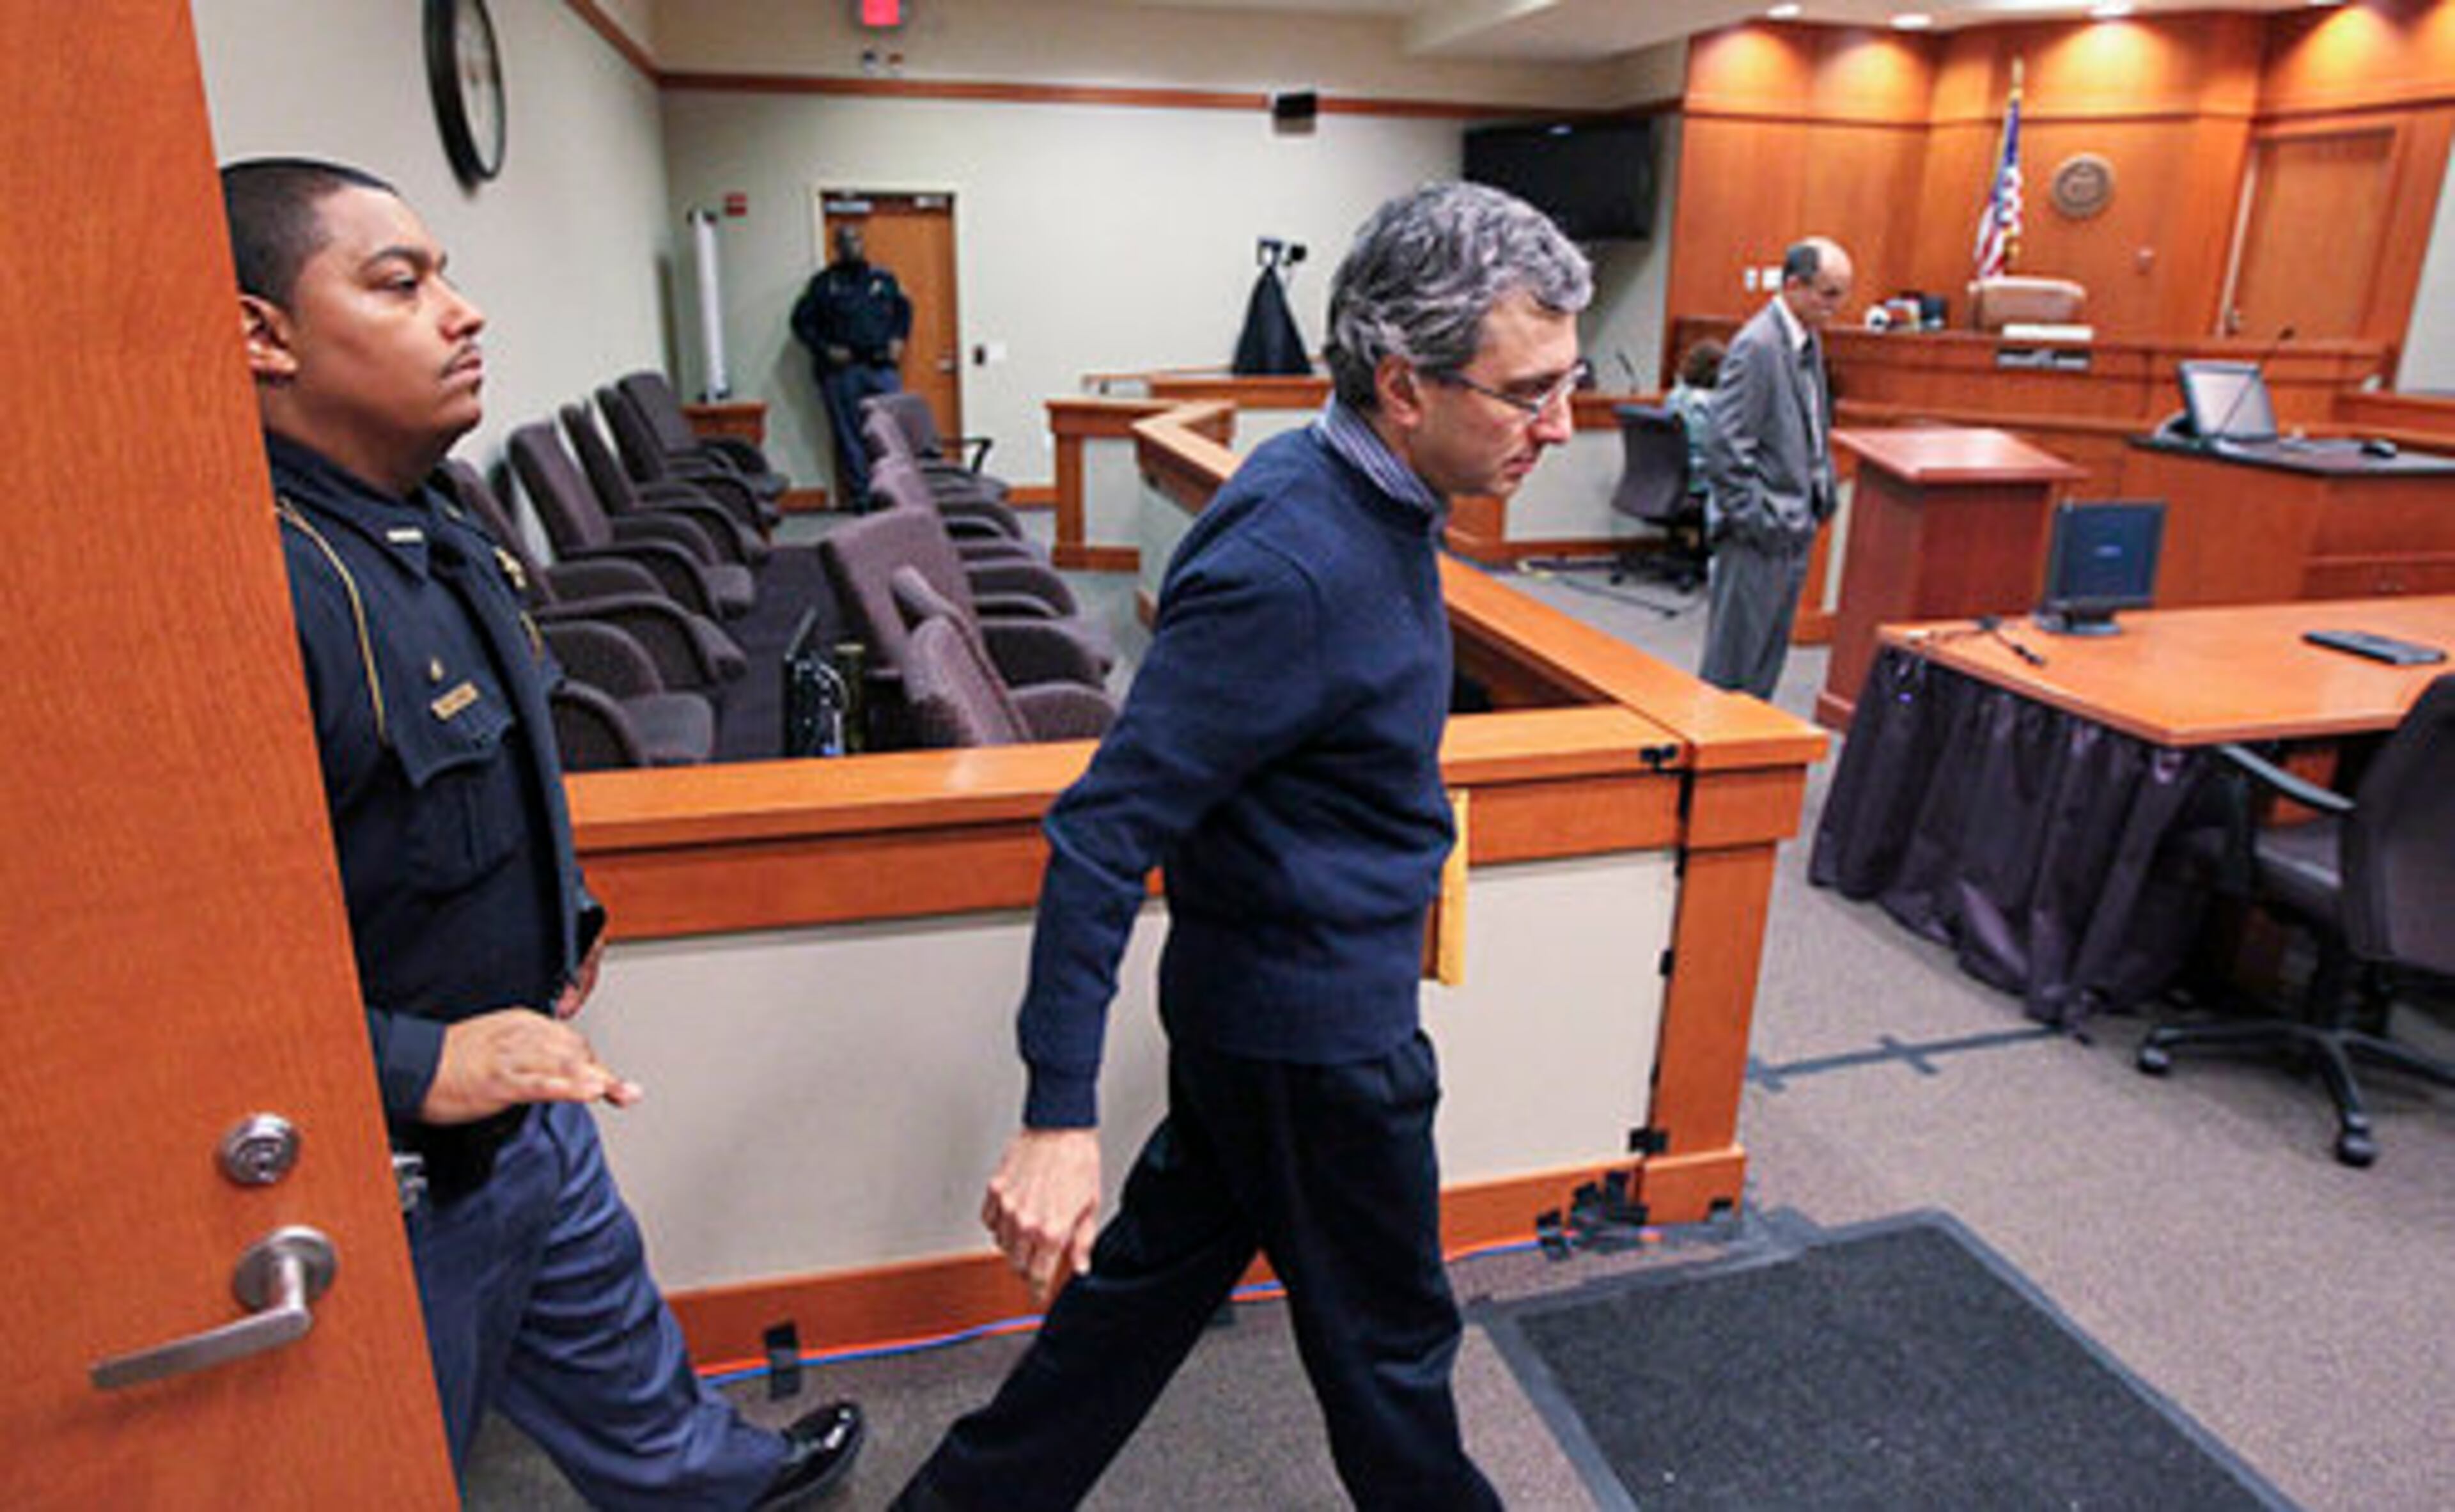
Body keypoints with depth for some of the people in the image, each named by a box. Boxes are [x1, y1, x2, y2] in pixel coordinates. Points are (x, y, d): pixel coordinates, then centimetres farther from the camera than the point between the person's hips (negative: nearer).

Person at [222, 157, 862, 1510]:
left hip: (522, 1098, 9)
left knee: (612, 1353, 31)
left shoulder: (426, 534, 5)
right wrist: (416, 1067, -32)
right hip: (393, 1183, -8)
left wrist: (562, 910, 13)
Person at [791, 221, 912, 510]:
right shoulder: (823, 282, 6)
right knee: (850, 436, 0)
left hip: (882, 367, 2)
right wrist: (826, 349, -6)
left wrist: (899, 339, 8)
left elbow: (904, 309, 25)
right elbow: (801, 321, 7)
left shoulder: (883, 278, 13)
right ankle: (861, 496, 6)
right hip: (842, 370, -2)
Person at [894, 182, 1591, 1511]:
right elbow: (1103, 830, -29)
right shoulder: (1292, 570, -29)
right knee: (1386, 1339, 17)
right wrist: (1057, 1118, -30)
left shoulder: (1365, 496, 1)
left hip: (1252, 990, 9)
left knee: (1162, 1265, 23)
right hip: (1310, 1027, -9)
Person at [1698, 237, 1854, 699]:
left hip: (1796, 527, 9)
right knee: (1733, 660, -1)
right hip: (1761, 537, -9)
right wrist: (1756, 520, -18)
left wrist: (1824, 495, 14)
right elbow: (1725, 446, -19)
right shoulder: (1757, 345, -15)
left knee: (1770, 656, 16)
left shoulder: (1809, 342, 13)